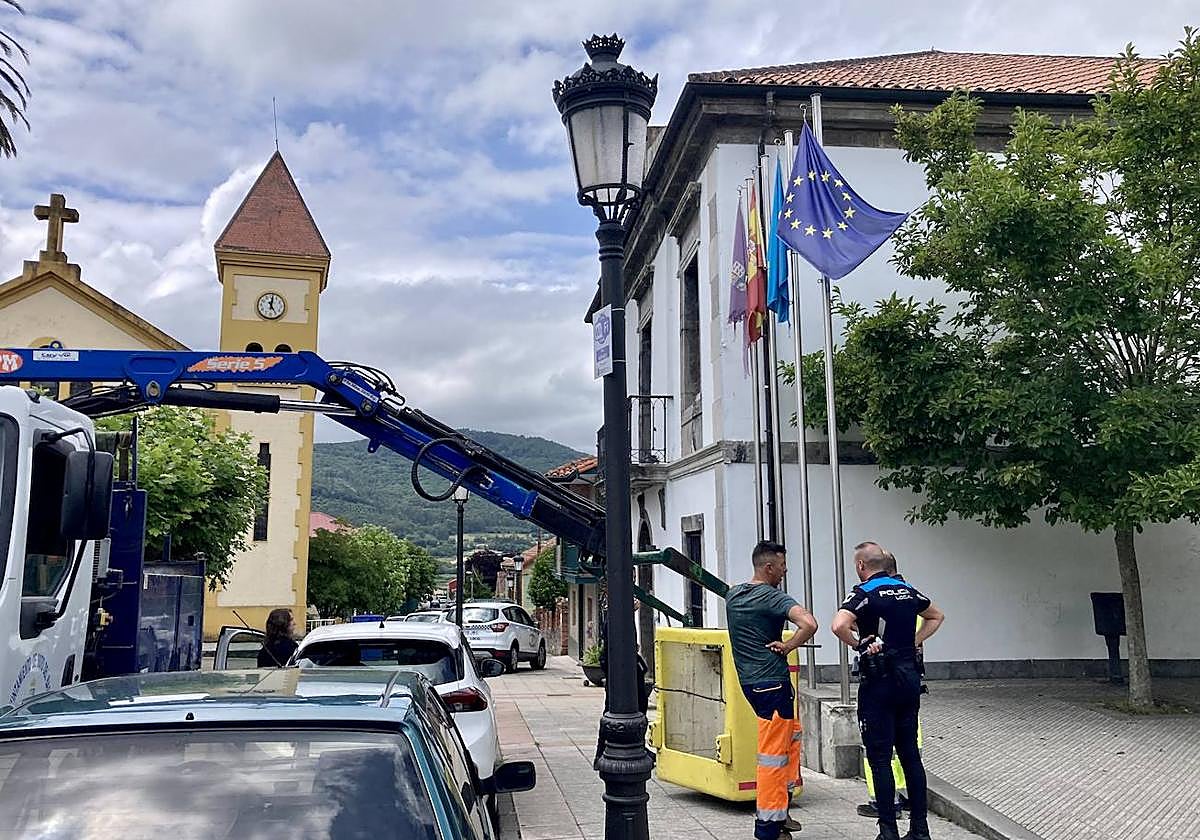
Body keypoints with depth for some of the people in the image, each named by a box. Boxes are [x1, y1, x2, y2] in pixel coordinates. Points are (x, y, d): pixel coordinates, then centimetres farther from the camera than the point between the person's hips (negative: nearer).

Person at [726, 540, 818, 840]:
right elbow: (809, 624, -30)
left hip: (748, 678, 9)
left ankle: (780, 811, 29)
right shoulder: (773, 597, -16)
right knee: (773, 754, 0)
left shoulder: (733, 594, 8)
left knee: (792, 735, 23)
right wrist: (787, 646, -14)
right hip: (771, 681, -9)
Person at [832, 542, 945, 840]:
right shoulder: (908, 590, 9)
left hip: (879, 682, -6)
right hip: (910, 678, 7)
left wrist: (859, 644, -12)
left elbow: (839, 626, -29)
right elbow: (936, 617, 26)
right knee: (910, 754, 13)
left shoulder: (863, 594, -12)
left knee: (880, 758, 1)